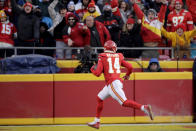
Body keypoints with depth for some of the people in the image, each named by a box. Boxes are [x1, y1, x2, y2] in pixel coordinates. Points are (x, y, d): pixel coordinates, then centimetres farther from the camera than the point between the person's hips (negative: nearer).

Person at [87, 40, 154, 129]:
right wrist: (127, 75, 28)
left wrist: (93, 69, 18)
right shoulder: (118, 56, 13)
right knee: (99, 98, 22)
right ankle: (96, 122, 26)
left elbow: (98, 73, -4)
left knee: (124, 102, -17)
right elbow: (130, 67, 7)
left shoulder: (102, 57, 1)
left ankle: (144, 108, -33)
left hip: (112, 83, -7)